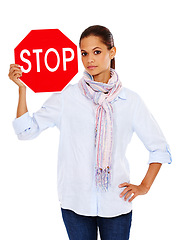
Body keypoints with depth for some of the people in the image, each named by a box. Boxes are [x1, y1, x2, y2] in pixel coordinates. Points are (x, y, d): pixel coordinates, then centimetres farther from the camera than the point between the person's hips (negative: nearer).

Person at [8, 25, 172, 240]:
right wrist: (22, 88, -11)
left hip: (116, 202, 0)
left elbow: (160, 148, 9)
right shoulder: (67, 96, 1)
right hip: (75, 200, 0)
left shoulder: (129, 100, 2)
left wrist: (144, 186, 2)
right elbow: (26, 130, -4)